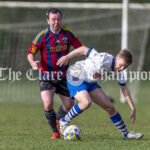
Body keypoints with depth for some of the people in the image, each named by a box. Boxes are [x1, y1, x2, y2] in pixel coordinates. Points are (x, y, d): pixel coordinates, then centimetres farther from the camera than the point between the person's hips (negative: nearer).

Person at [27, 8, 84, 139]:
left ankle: (58, 121, 39)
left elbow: (81, 47, 6)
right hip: (47, 76, -3)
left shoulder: (68, 34, -3)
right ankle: (56, 132, 0)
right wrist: (32, 62, -26)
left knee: (69, 105, 6)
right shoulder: (43, 35, -11)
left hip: (63, 76, 3)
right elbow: (31, 52, -5)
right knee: (48, 104, -20)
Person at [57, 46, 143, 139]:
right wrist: (66, 58, -15)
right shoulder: (104, 60, -32)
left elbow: (124, 88, 7)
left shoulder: (118, 70, -5)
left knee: (109, 107, 4)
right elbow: (84, 49, -24)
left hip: (90, 82, 8)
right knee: (86, 102, -33)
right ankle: (64, 122, -13)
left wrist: (133, 108, 5)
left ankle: (126, 134, 17)